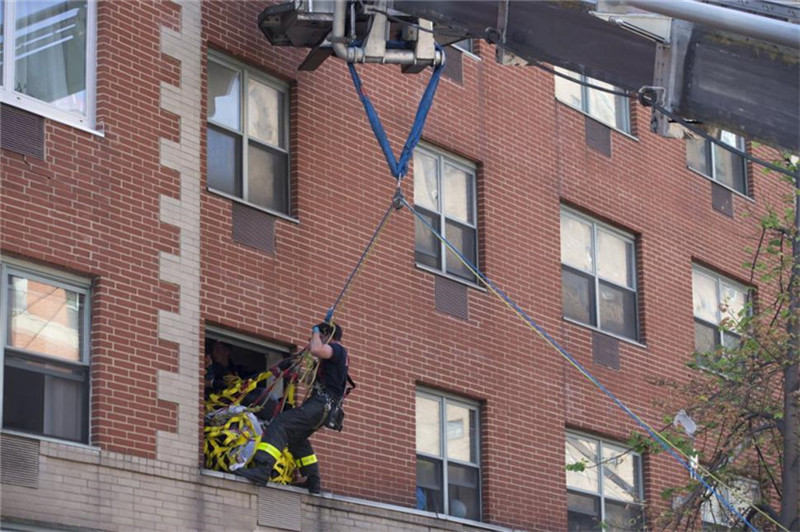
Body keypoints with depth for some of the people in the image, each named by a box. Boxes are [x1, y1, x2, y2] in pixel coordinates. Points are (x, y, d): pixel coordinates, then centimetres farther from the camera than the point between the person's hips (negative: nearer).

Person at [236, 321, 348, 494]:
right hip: (323, 408, 11)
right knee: (297, 437, 29)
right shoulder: (338, 354, 26)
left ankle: (262, 469, -42)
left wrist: (316, 332, -9)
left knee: (280, 424, -25)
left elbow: (316, 350, -28)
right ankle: (312, 482, 31)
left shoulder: (337, 349, -6)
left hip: (320, 404, -11)